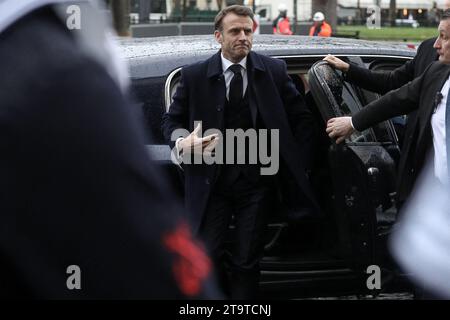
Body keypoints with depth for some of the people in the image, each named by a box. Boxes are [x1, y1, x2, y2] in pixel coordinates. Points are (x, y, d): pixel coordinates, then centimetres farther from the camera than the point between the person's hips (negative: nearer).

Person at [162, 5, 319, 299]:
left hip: (256, 180, 0)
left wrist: (296, 165, 2)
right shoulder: (195, 76, 0)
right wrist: (182, 141, -15)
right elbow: (172, 120, 8)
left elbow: (303, 119, 8)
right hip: (211, 180, 0)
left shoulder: (274, 71, 2)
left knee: (247, 262, 2)